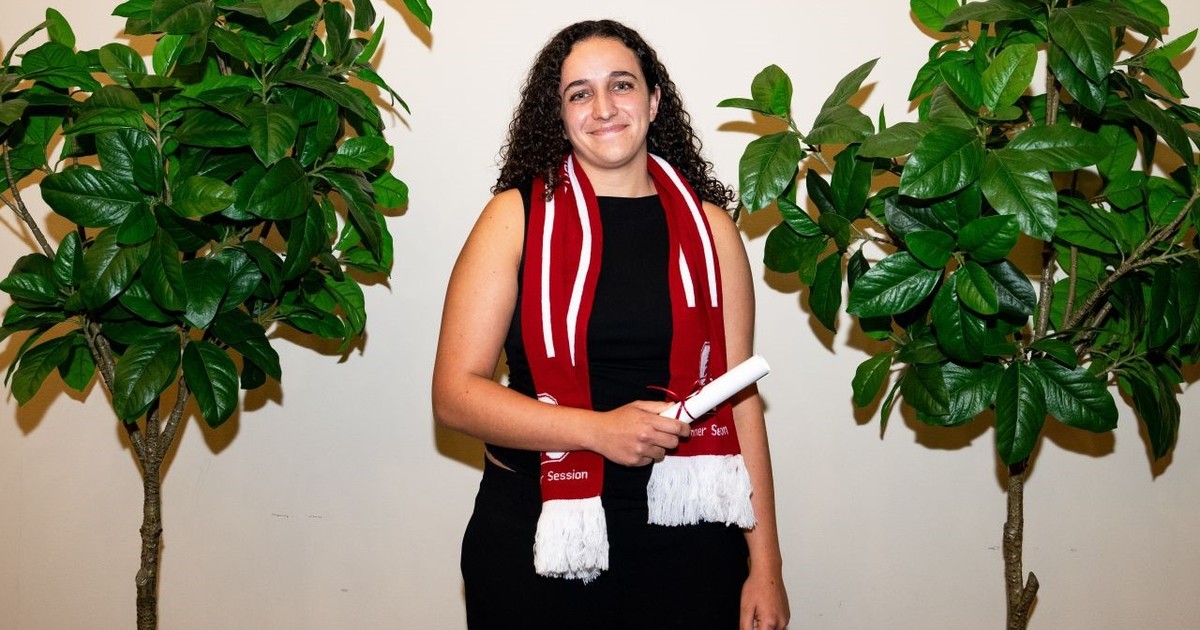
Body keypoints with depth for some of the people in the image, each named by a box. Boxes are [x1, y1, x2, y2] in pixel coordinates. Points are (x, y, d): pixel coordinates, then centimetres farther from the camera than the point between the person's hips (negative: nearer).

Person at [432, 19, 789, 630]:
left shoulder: (708, 228, 3)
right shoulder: (517, 216, -3)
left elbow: (740, 397, 3)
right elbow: (455, 392, -7)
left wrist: (765, 567, 1)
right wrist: (598, 429, -18)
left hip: (685, 540, 2)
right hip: (537, 535, -1)